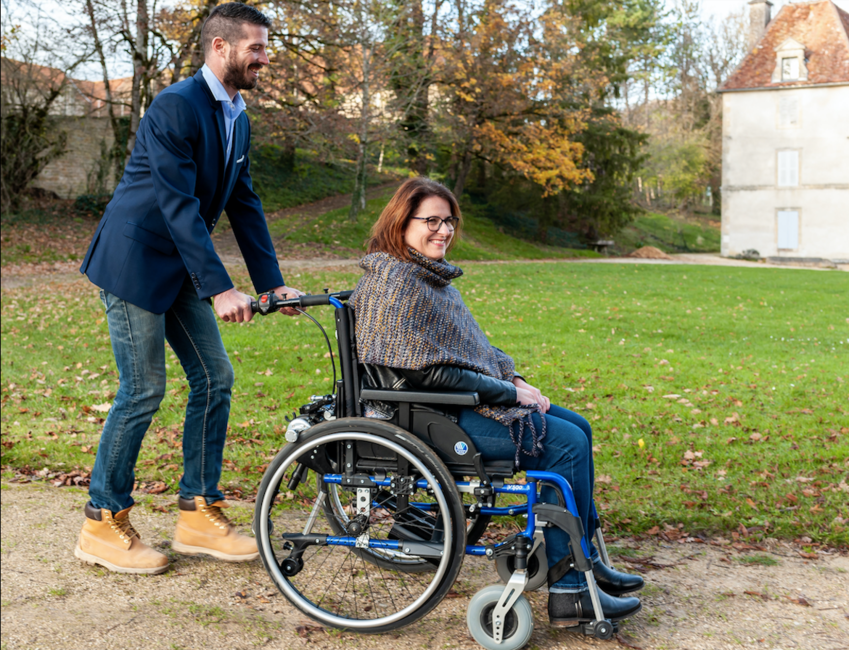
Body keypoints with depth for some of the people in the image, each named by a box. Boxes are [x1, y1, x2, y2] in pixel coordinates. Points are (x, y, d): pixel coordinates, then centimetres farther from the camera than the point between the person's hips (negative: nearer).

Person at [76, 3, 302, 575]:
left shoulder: (238, 118, 10)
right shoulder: (177, 106, -18)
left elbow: (244, 203, 10)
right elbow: (178, 205, -24)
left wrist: (273, 282, 4)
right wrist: (220, 289, -28)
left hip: (180, 269, 9)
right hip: (134, 262, -9)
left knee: (214, 378, 5)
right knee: (144, 392, -6)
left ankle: (199, 514, 15)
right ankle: (103, 525, 11)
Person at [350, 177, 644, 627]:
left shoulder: (428, 274, 14)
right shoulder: (393, 285, -17)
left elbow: (472, 344, 21)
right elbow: (425, 372, -22)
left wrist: (515, 378, 5)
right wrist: (509, 393, -15)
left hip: (464, 400, 11)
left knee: (577, 428, 9)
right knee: (566, 444, -16)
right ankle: (569, 590, -10)